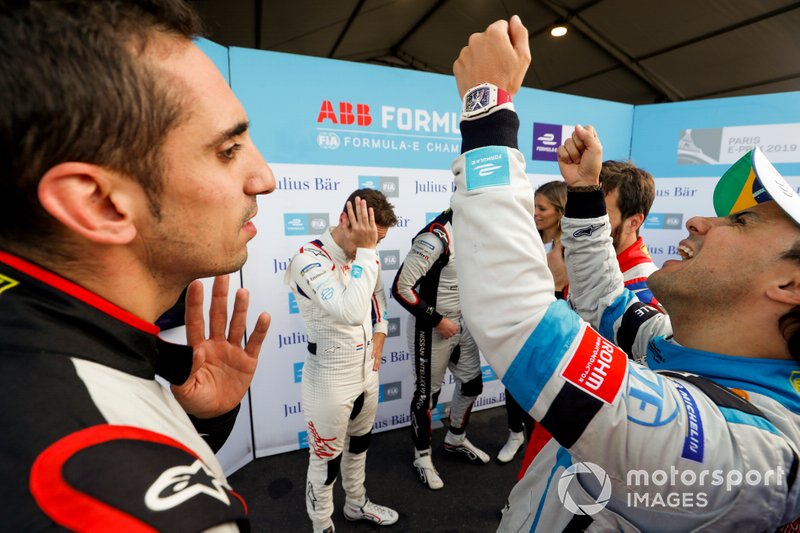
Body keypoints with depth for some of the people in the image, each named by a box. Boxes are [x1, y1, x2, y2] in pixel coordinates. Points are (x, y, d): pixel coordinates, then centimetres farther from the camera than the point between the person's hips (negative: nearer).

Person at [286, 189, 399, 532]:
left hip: (367, 371, 7)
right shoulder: (309, 260, -25)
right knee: (326, 459, 13)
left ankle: (356, 504, 51)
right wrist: (366, 251, -34)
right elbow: (352, 313, -39)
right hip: (331, 378, -7)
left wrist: (379, 337, 4)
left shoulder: (367, 256, -2)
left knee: (359, 444, 26)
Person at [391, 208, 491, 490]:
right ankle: (423, 456, 34)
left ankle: (456, 439, 46)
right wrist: (437, 320, -21)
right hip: (431, 327, -8)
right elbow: (401, 288, -27)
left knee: (472, 383, 20)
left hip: (463, 324, 8)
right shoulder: (437, 235, -26)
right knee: (427, 393, 9)